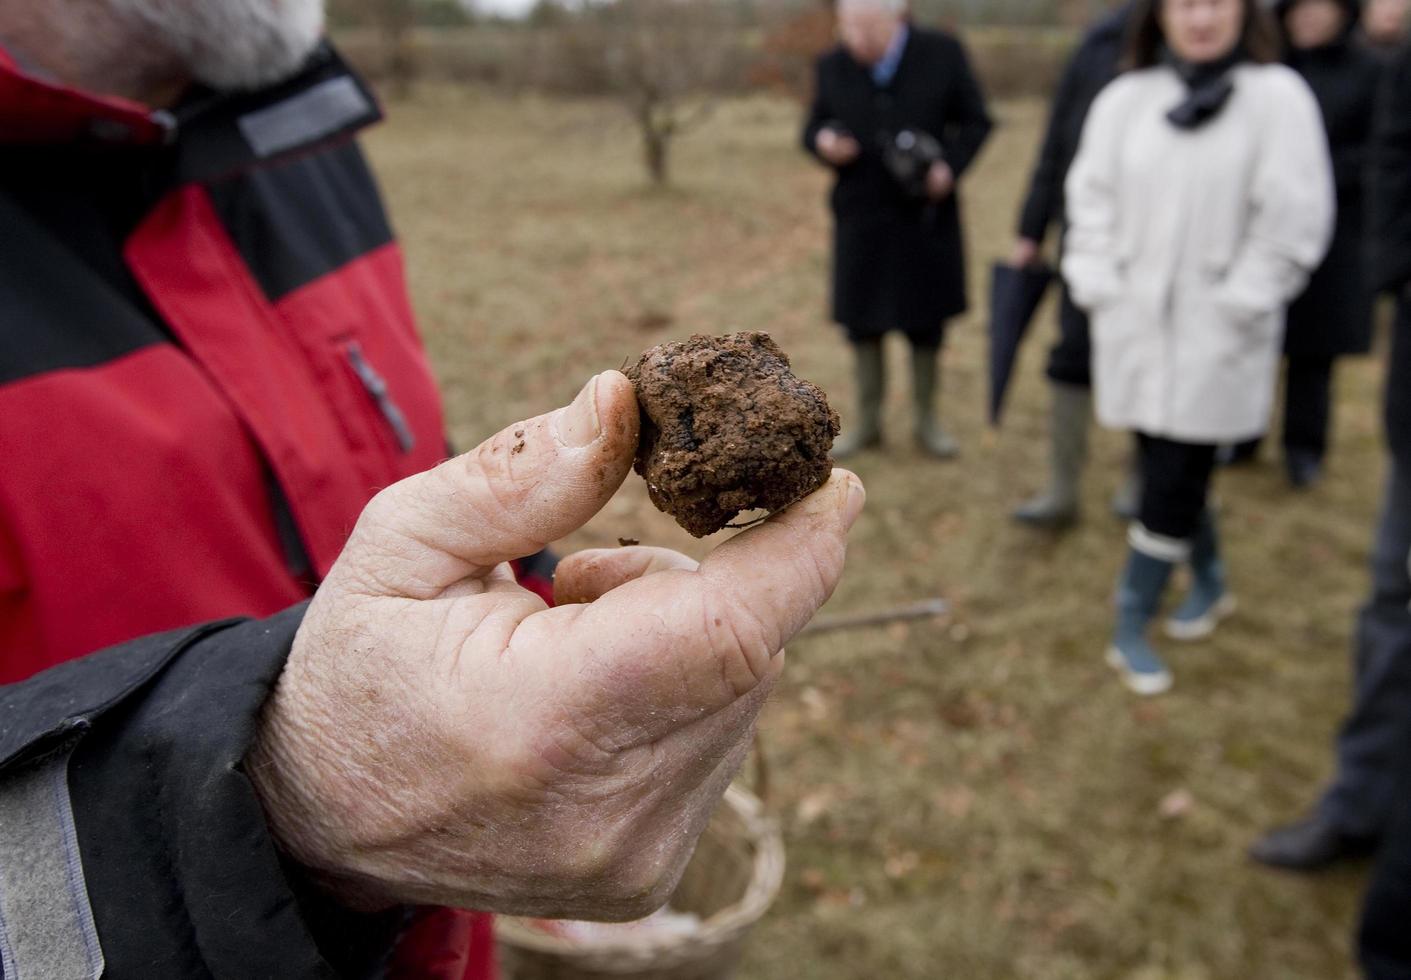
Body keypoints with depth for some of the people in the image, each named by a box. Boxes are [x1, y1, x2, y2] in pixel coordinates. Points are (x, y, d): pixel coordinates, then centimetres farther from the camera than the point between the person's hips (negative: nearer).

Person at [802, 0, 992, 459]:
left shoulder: (943, 55, -6)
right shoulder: (833, 66, -2)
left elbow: (975, 121, 1)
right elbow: (813, 127, 8)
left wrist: (951, 166, -16)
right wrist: (823, 142, -15)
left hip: (926, 218, -1)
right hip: (861, 219, 1)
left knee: (926, 322, 8)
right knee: (861, 323, 7)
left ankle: (927, 420, 25)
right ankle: (867, 421, 24)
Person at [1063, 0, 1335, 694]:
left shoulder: (1277, 96, -4)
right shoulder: (1125, 99, 5)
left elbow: (1293, 219, -7)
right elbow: (1092, 198, 7)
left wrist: (1236, 305, -11)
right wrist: (1097, 286, -2)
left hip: (1216, 336, -3)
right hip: (1134, 324, 4)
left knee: (1173, 481, -2)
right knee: (1169, 471, 13)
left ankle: (1131, 630, 12)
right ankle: (1210, 585, 38)